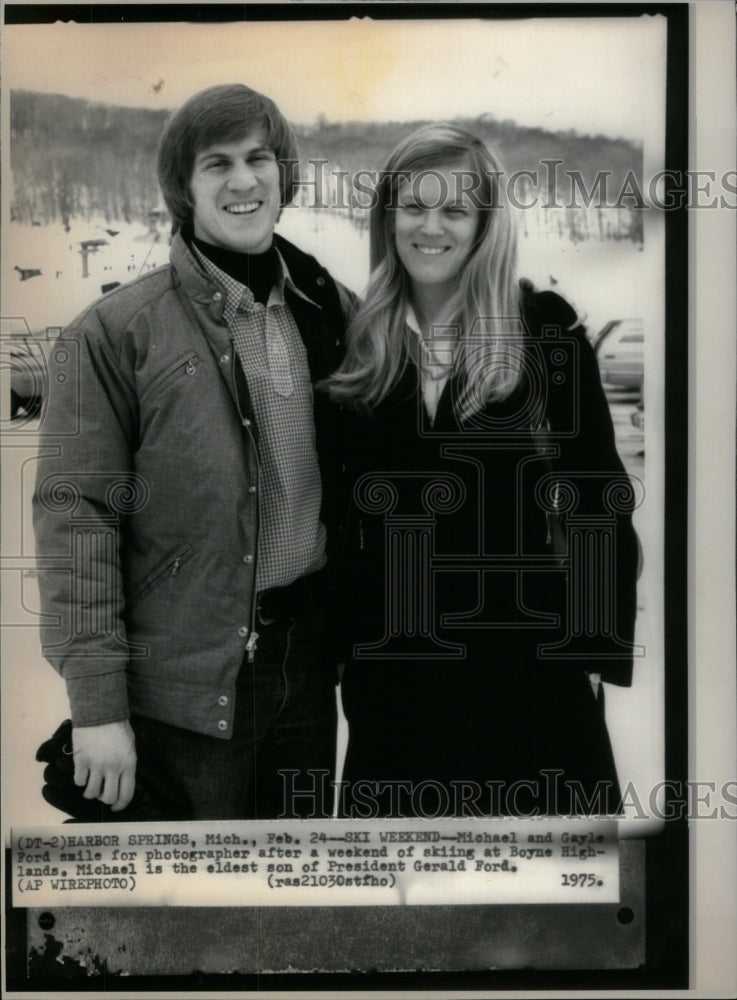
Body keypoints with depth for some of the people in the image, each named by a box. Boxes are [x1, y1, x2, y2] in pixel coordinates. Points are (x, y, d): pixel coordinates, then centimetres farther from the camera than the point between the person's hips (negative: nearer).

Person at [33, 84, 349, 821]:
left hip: (304, 668, 5)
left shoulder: (331, 316, 6)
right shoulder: (115, 333, -8)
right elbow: (75, 515, -11)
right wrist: (96, 702, -14)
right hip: (176, 690, -4)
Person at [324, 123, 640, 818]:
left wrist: (602, 643, -5)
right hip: (391, 651, 2)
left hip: (525, 649, -2)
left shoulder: (545, 328, -5)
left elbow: (598, 493, -3)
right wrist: (338, 643, 3)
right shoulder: (359, 340, 3)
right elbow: (336, 501, 5)